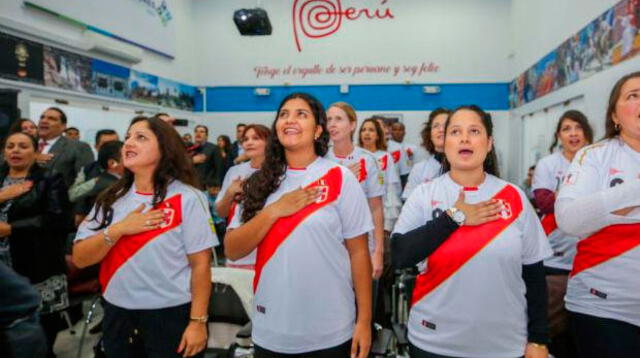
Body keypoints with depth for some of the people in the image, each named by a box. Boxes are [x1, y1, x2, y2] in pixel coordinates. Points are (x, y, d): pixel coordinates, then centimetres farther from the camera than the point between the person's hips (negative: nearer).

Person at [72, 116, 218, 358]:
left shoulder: (186, 198, -11)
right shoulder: (111, 198, 3)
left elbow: (200, 264, -10)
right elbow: (80, 258, 0)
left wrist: (198, 321, -11)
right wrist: (118, 230, -16)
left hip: (171, 315, -4)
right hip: (117, 315, 5)